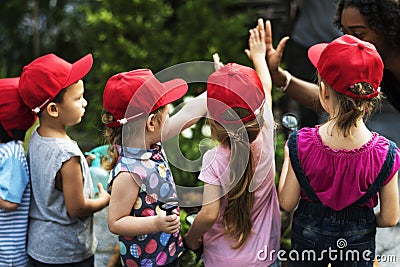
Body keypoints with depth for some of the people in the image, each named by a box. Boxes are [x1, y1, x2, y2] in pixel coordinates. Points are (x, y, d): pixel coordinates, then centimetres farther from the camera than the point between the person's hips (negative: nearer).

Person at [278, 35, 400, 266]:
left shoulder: (301, 144, -26)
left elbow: (287, 203, -14)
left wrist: (287, 160, 1)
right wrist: (363, 221, 9)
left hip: (308, 233, 0)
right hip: (358, 241, 0)